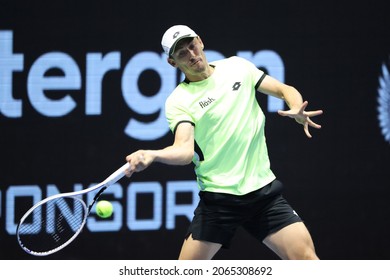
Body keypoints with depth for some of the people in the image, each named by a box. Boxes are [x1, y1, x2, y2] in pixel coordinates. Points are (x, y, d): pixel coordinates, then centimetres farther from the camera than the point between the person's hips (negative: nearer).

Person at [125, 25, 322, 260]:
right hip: (218, 196, -2)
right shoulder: (178, 101, -4)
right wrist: (151, 155, -40)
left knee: (307, 260, -9)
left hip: (264, 190, 2)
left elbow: (286, 90, 9)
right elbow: (185, 150, -19)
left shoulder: (237, 67, 7)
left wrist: (298, 110, -14)